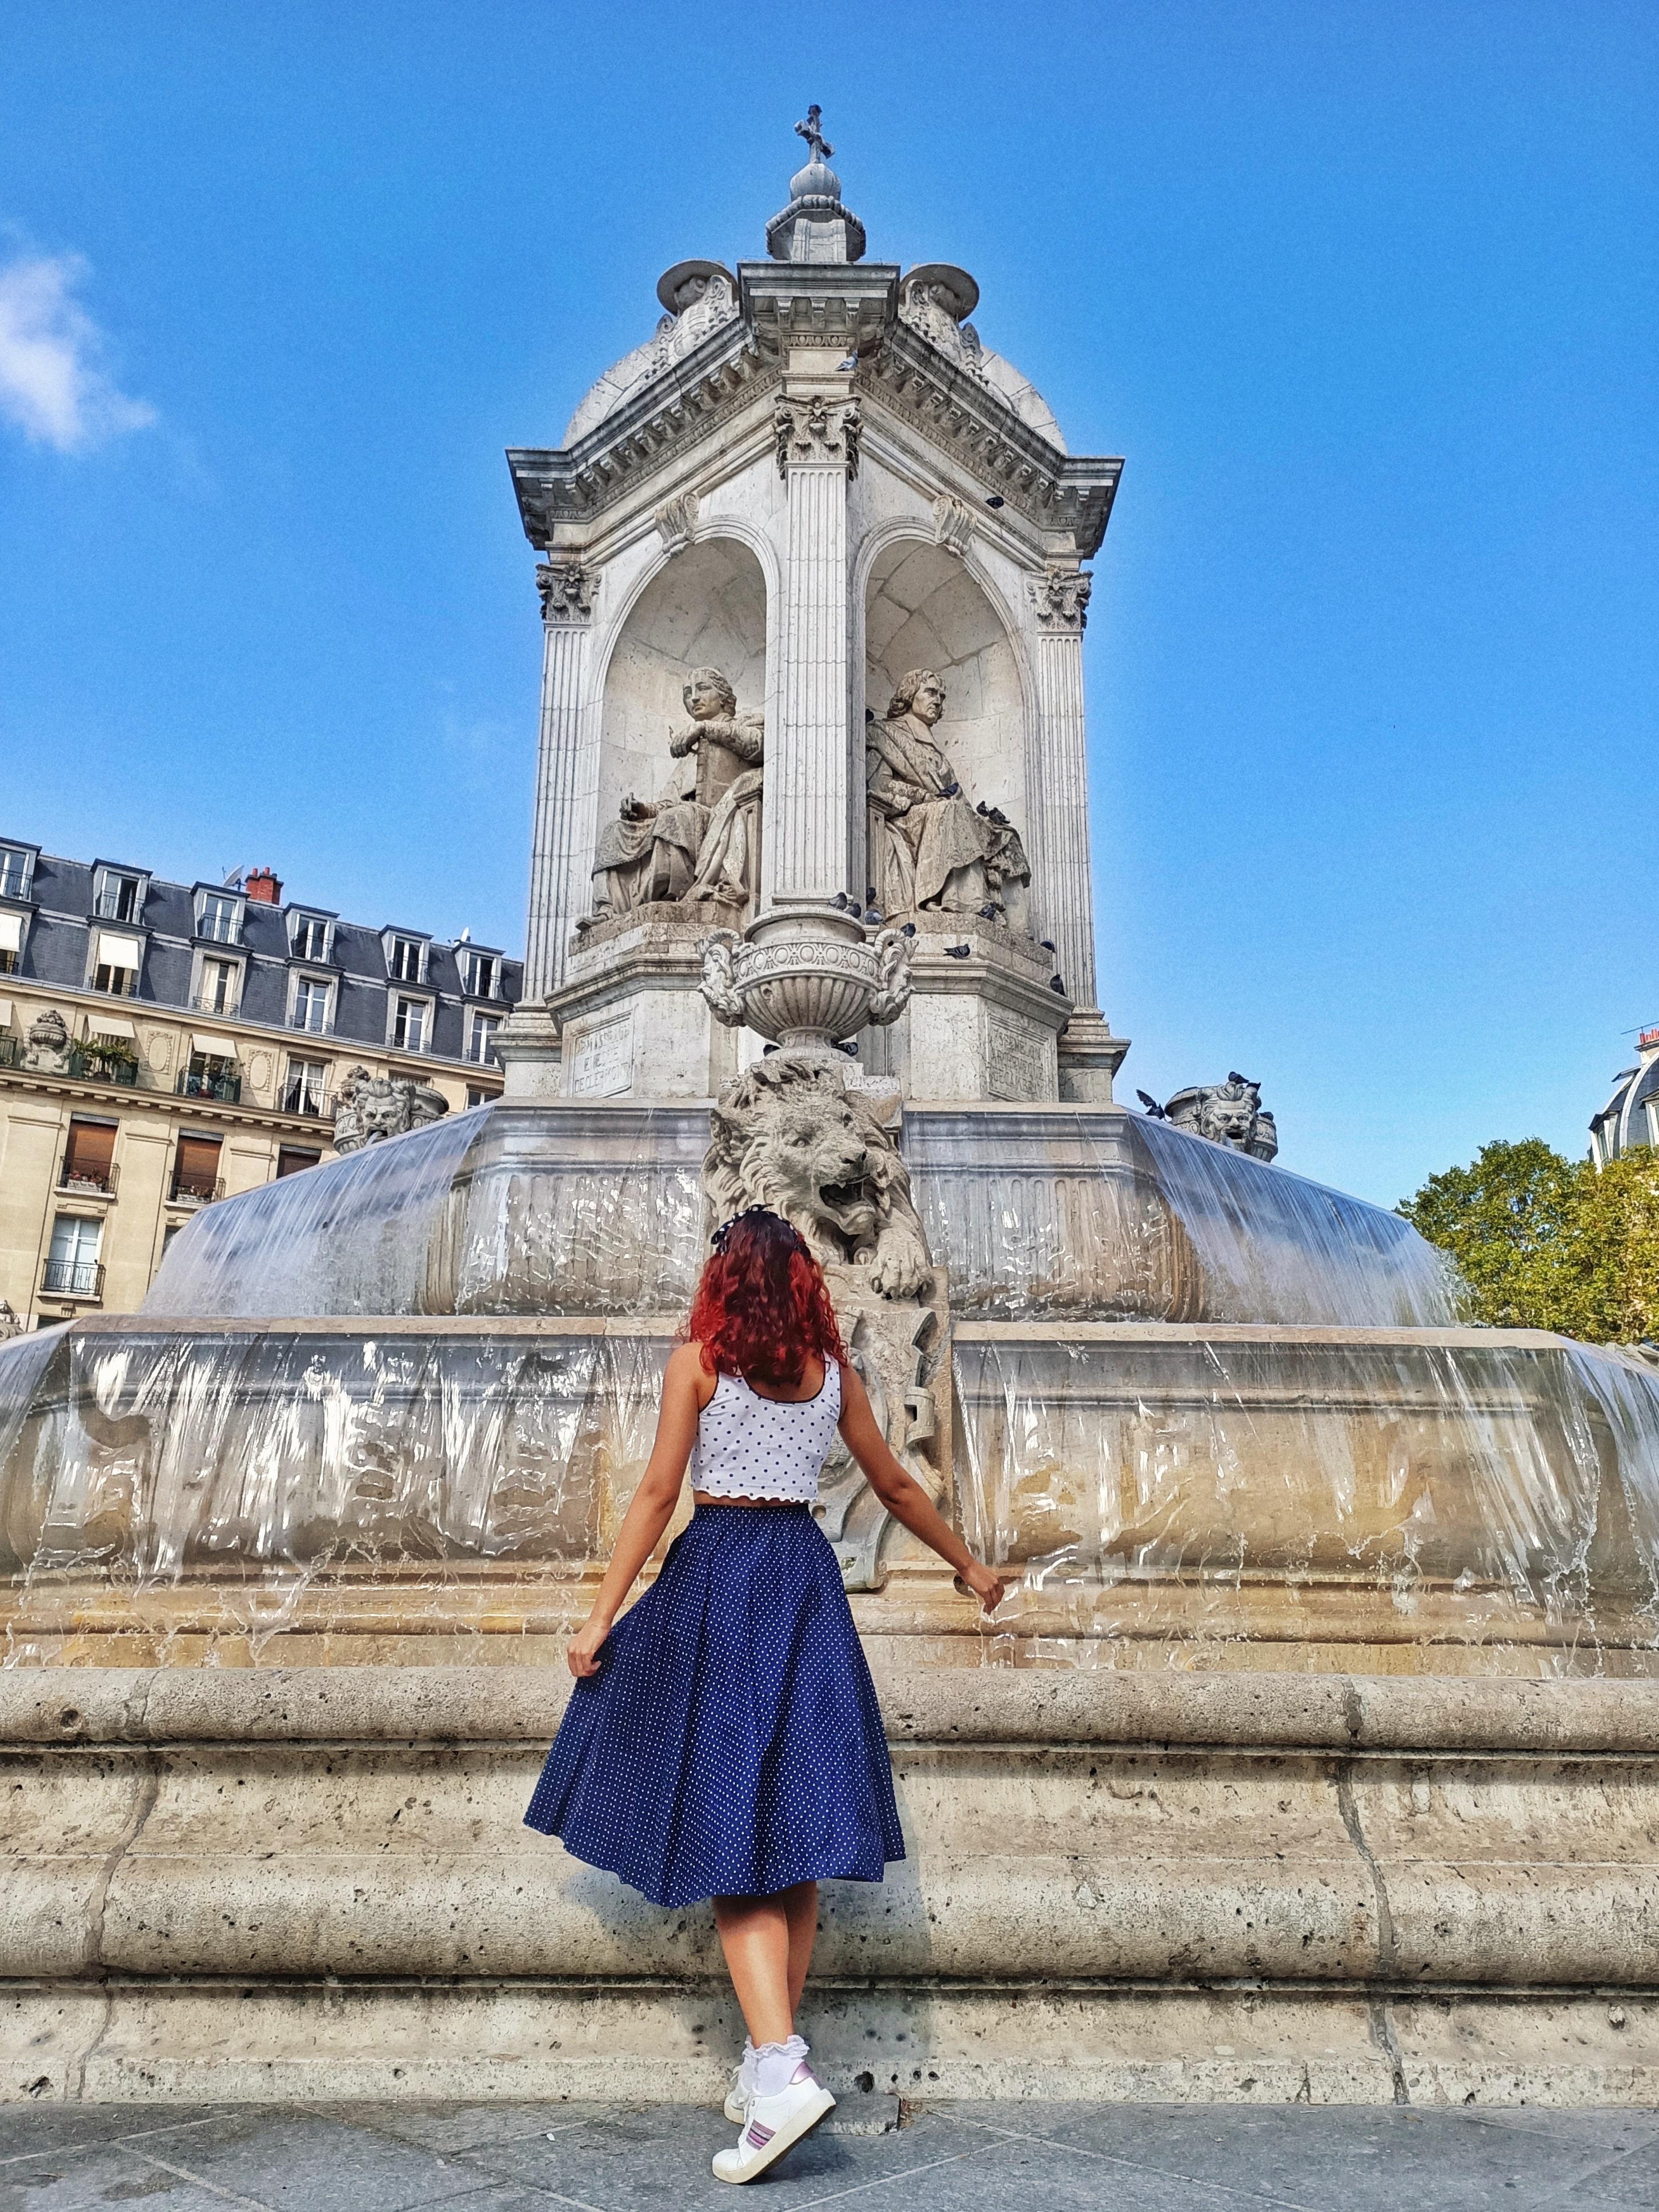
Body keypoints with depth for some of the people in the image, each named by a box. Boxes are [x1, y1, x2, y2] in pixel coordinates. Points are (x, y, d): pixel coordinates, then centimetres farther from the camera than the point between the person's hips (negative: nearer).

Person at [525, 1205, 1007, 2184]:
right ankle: (771, 2059, 18)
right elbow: (896, 1486, 14)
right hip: (806, 1579, 4)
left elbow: (658, 1493, -7)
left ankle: (783, 2071, -13)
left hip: (717, 1577, -4)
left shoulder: (698, 1359, -3)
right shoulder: (832, 1370, 8)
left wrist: (602, 1618, -4)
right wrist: (971, 1565, 28)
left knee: (727, 1824, -3)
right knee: (794, 1821, 10)